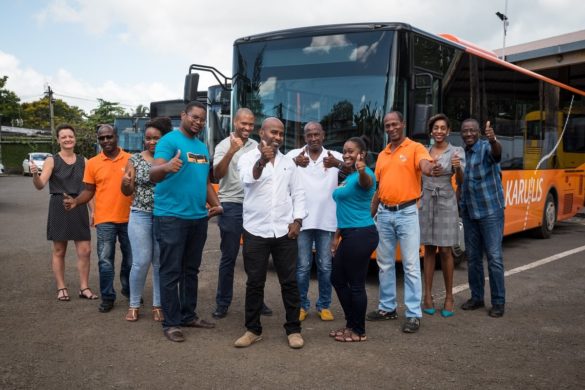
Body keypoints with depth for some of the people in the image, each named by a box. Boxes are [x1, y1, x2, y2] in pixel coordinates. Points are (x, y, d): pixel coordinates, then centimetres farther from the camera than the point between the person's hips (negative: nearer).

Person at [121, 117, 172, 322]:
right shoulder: (135, 159, 3)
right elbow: (127, 192, 5)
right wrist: (125, 182, -17)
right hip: (140, 216, 0)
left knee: (161, 263, 5)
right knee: (141, 262, -3)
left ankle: (158, 305, 18)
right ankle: (134, 304, 14)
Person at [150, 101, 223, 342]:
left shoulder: (202, 147, 15)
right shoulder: (169, 140, -9)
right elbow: (154, 175, -22)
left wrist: (216, 204, 6)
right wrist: (166, 167, -45)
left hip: (198, 217, 8)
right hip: (171, 217, -8)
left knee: (191, 270, 15)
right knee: (171, 271, -2)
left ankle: (189, 315, 27)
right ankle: (171, 323, 6)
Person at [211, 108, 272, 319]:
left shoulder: (256, 146, 9)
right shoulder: (224, 145, -3)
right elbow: (217, 174, -18)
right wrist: (231, 151, -28)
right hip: (231, 206, -4)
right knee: (228, 257, 2)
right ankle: (222, 303, 11)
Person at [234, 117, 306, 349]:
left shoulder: (288, 162, 12)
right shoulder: (248, 158, -1)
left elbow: (298, 193, 13)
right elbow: (248, 179, -22)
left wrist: (297, 220, 0)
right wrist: (261, 161, -42)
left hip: (284, 231, 3)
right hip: (256, 231, -3)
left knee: (289, 282, 5)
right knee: (255, 283, 5)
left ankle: (293, 330, 15)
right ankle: (253, 330, 17)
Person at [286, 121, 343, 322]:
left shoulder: (335, 156, 1)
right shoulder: (295, 154, -1)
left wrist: (337, 164, -39)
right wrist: (296, 162, -43)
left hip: (326, 220, 1)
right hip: (302, 219, -1)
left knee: (325, 266, 9)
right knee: (303, 266, 6)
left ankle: (324, 305, 22)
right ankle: (302, 305, 19)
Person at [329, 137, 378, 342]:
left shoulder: (363, 175, -12)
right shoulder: (348, 177, 17)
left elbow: (366, 182, -39)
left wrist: (362, 171, -62)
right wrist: (337, 236, 23)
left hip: (361, 235, -10)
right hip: (349, 235, 10)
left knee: (356, 284, -1)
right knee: (337, 279, 16)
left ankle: (358, 331, 13)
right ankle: (351, 324, 28)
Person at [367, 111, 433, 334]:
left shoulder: (415, 148, -3)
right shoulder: (382, 155, 14)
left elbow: (426, 165, -24)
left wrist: (428, 169, -49)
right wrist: (369, 216, 16)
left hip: (407, 213, -6)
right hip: (384, 214, 6)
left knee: (411, 265, -3)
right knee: (385, 263, 13)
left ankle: (413, 314, 1)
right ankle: (387, 307, 25)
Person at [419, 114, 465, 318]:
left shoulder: (456, 151, -1)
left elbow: (460, 182, -8)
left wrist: (457, 168, -26)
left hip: (446, 203, -3)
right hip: (426, 203, 3)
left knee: (445, 251, -1)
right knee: (429, 249, 6)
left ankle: (449, 296, 8)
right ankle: (427, 295, 10)